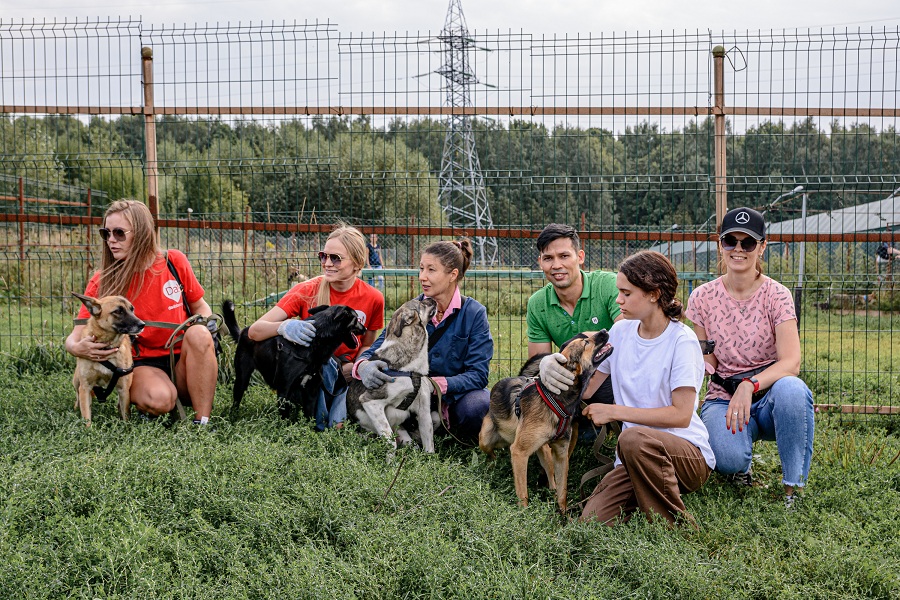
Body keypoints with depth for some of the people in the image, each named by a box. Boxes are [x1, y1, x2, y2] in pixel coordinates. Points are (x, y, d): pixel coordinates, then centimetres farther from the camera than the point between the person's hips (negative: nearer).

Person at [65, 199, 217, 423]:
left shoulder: (174, 261, -2)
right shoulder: (103, 282, -5)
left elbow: (199, 306, 12)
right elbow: (75, 337, -7)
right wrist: (77, 348, -33)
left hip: (184, 361, 2)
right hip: (143, 365, -2)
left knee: (199, 333, -31)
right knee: (158, 400, -35)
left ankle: (202, 422, -24)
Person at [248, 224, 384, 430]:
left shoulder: (373, 298, -6)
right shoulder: (307, 291, -11)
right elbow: (254, 331, -15)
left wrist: (354, 368, -13)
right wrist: (284, 327, -37)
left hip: (345, 375, 2)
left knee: (340, 425, -25)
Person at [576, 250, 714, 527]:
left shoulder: (682, 341, -10)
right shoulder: (620, 332, 8)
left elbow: (681, 415, -16)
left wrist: (614, 411, -14)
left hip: (690, 455, -4)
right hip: (636, 457, 5)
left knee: (634, 437, -38)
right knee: (592, 522, -20)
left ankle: (679, 527, -17)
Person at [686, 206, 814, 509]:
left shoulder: (776, 295, -6)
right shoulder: (703, 297, 0)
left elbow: (791, 361, -16)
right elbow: (707, 361, 6)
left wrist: (750, 385, -33)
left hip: (768, 395, 0)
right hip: (723, 397, 0)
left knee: (791, 389, -37)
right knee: (729, 459, -33)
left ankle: (794, 485, -16)